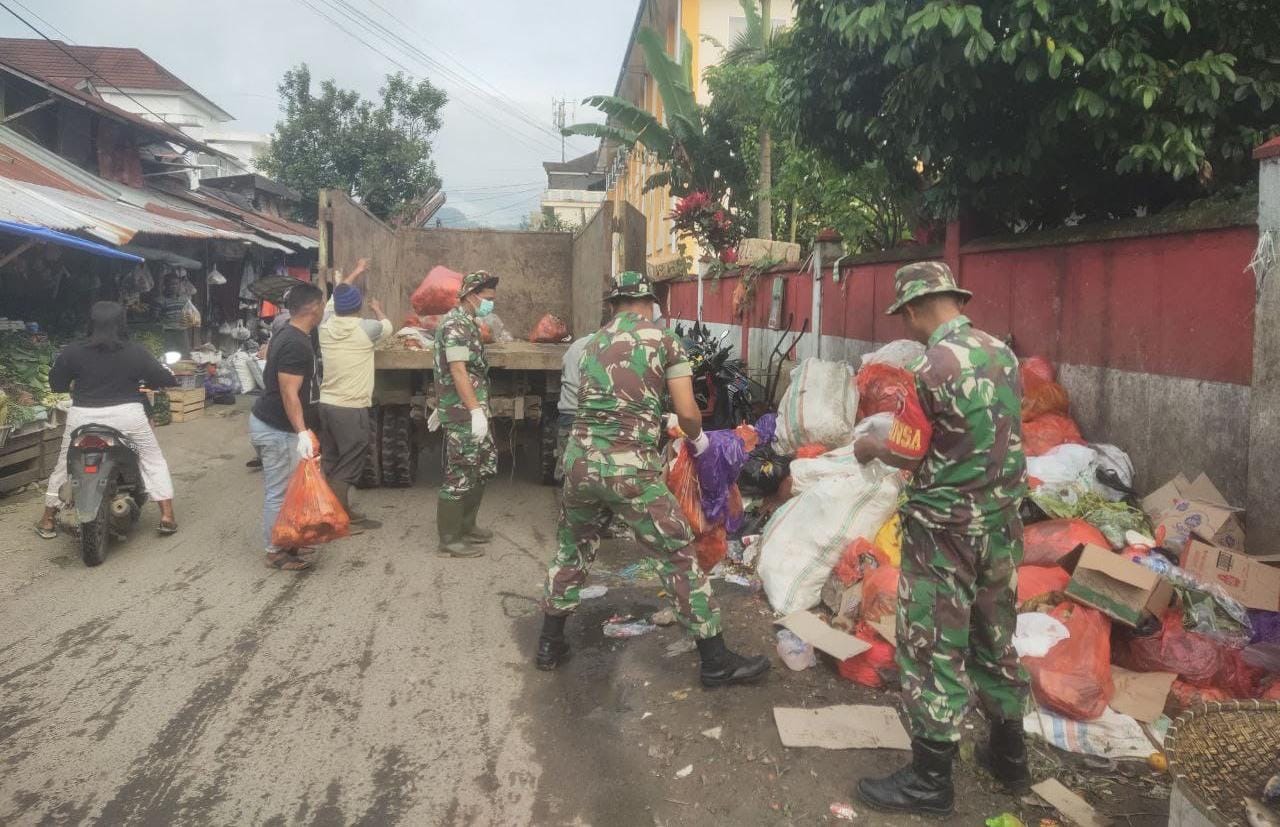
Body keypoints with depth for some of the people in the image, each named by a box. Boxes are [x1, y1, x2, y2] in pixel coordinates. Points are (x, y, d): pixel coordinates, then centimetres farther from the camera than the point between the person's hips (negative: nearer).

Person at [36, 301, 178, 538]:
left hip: (84, 416, 1)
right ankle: (167, 516, 7)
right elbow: (164, 379, 0)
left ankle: (48, 520, 29)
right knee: (153, 461, 14)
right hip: (127, 414, -1)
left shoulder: (72, 352, -4)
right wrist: (148, 383, 21)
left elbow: (56, 385, 3)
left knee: (64, 465, 20)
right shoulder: (135, 352, -6)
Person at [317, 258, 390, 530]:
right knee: (346, 467, 1)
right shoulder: (365, 328, -11)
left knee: (331, 464, 15)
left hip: (325, 404, 7)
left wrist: (355, 273, 37)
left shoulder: (326, 326, 4)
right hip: (350, 409, -7)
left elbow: (334, 297, 24)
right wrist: (377, 309, 34)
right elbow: (387, 326, 12)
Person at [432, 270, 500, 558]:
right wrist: (476, 411, -26)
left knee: (486, 465, 17)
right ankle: (450, 540, 5)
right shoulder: (456, 324, -15)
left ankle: (465, 526, 28)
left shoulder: (467, 323, 17)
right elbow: (458, 371, -22)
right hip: (463, 413, -10)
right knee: (460, 474, -4)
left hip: (472, 410, 10)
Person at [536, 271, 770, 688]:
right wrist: (698, 437, 19)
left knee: (572, 551, 22)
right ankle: (716, 662, 12)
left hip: (580, 460, 5)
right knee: (681, 555, 6)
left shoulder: (594, 343, 17)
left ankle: (549, 645, 33)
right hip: (629, 468, -5)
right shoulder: (664, 339, 3)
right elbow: (687, 413, -3)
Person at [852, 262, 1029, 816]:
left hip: (946, 529, -8)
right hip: (1002, 521, 8)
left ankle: (930, 780, 14)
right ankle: (1009, 754, 35)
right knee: (996, 638, 20)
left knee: (933, 647, 3)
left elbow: (910, 458, -12)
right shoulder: (1003, 353, 5)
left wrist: (869, 448, 7)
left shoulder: (933, 366, -19)